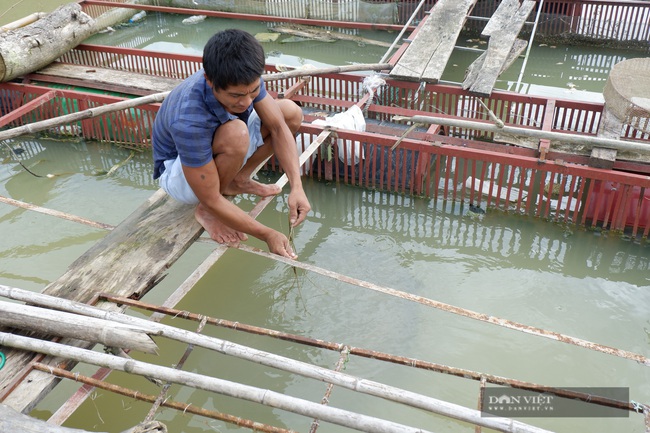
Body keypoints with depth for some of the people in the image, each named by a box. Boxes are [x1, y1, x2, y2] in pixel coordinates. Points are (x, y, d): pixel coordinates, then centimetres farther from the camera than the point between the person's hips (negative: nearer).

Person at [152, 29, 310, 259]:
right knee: (236, 133, -39)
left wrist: (296, 186, -29)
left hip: (213, 148, 6)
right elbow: (212, 200, -34)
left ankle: (238, 180, 4)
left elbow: (278, 127, -15)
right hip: (178, 170, -6)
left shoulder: (245, 80, -23)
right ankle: (205, 212, -13)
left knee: (291, 112, -9)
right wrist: (268, 235, -32)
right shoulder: (188, 121, -41)